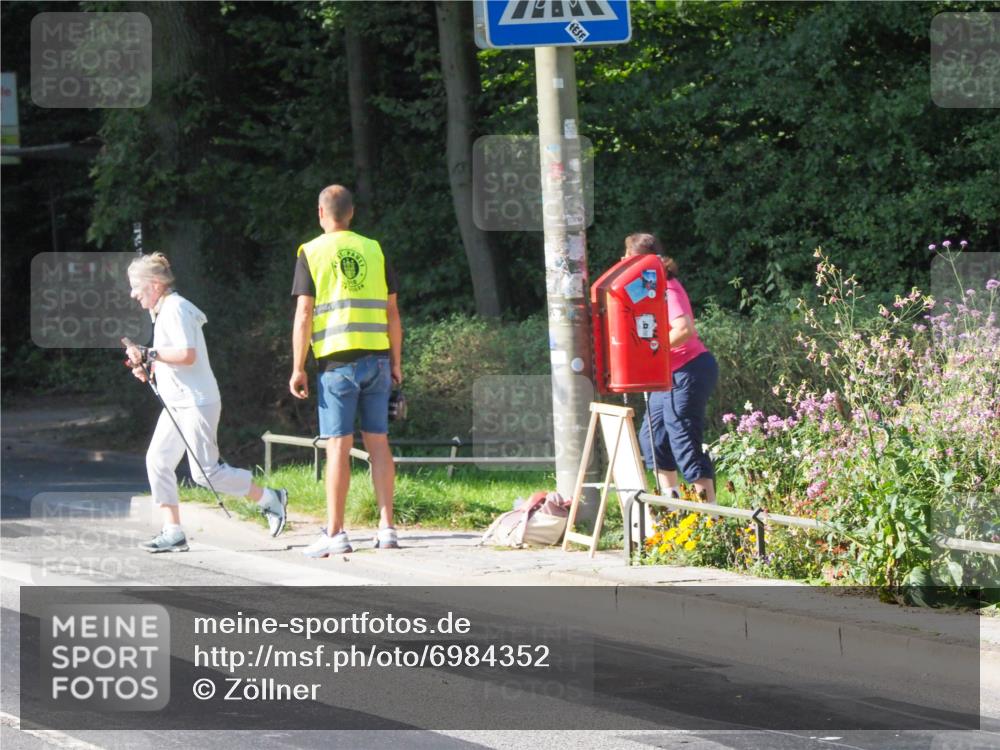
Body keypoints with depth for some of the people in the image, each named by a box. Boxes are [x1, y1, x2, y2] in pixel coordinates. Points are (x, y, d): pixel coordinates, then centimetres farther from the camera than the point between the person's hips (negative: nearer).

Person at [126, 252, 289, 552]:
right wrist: (147, 366, 10)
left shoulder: (175, 309, -15)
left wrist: (149, 354, -19)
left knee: (206, 472, -10)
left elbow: (187, 355, -25)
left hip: (196, 403, -11)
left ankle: (269, 499, 2)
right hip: (177, 404, 11)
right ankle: (173, 533, 3)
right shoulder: (163, 311, 18)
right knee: (157, 460, 3)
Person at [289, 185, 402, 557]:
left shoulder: (312, 252, 0)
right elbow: (392, 311, 9)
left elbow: (304, 314, -5)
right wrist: (396, 361, 16)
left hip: (337, 359, -3)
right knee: (378, 441, 6)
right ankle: (386, 527, 5)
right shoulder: (373, 250, 10)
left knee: (339, 445, -3)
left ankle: (335, 532, -4)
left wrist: (297, 369, -2)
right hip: (376, 358, 3)